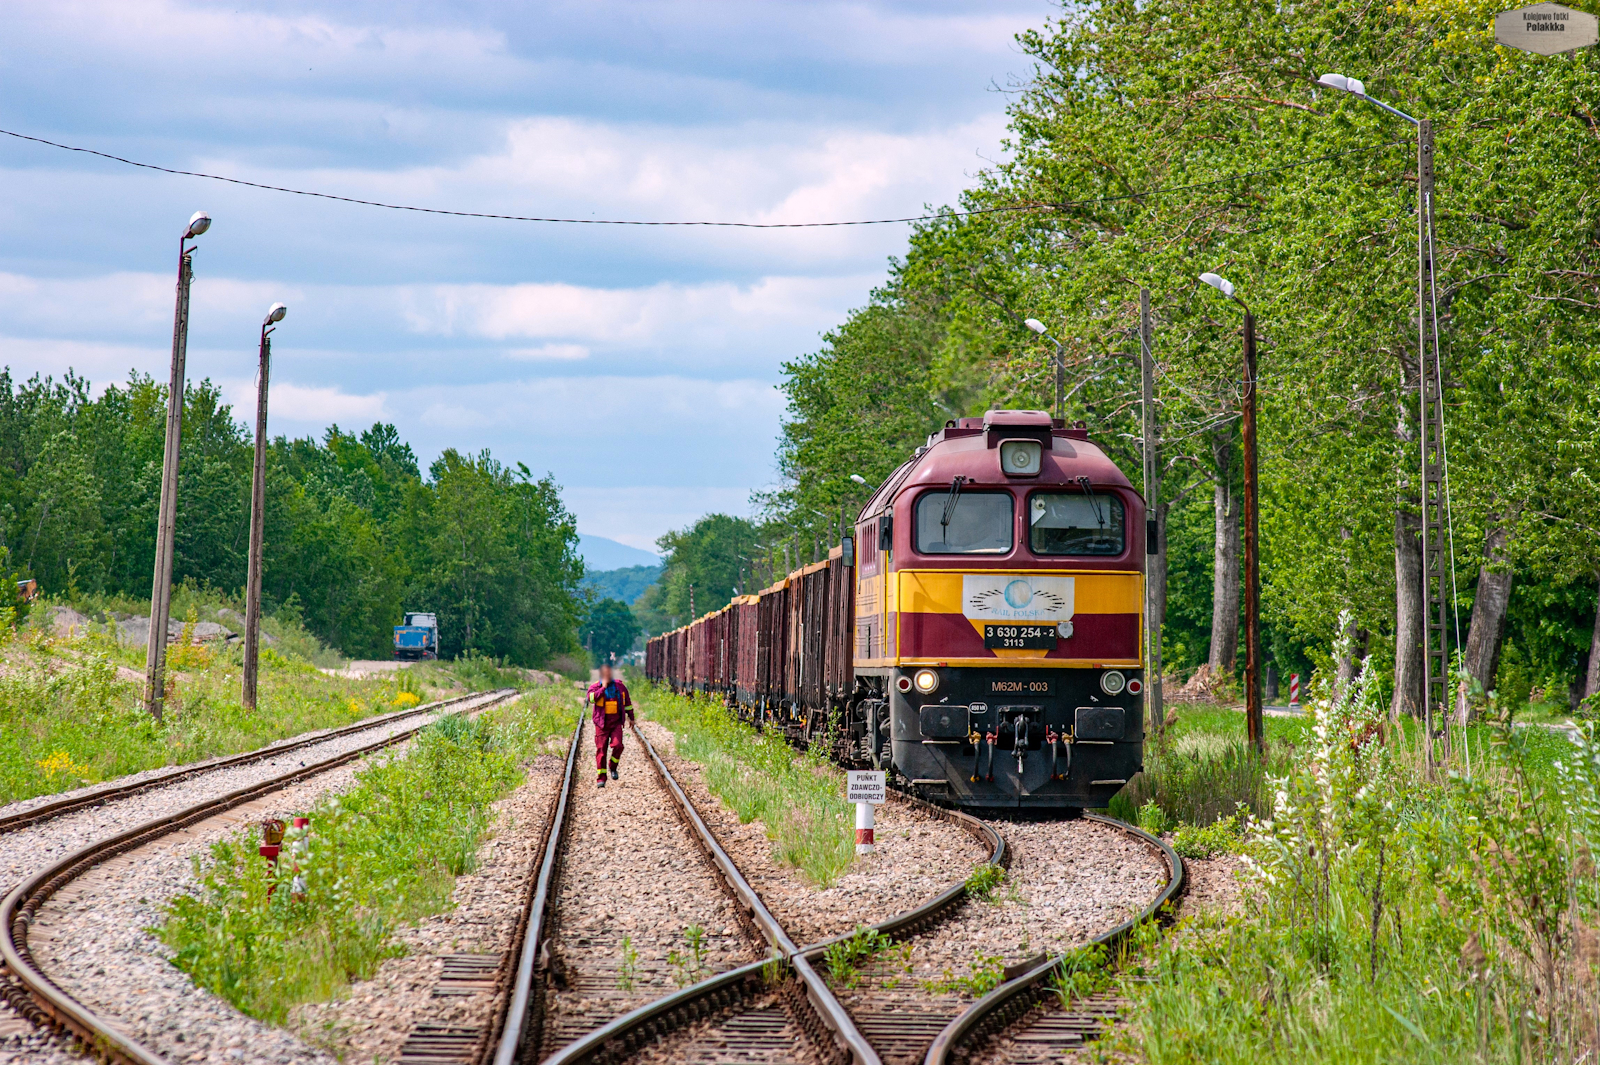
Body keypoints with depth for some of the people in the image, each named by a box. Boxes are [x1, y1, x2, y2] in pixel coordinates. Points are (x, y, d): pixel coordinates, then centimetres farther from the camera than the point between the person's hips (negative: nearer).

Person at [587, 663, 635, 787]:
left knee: (617, 745, -15)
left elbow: (627, 702, 20)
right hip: (602, 724, -1)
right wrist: (603, 688, -19)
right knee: (601, 749, -2)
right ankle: (601, 778, 3)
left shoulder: (619, 686, 7)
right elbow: (591, 698, -22)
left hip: (616, 723, 1)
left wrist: (631, 717, 23)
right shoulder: (595, 687, -1)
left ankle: (613, 767, 12)